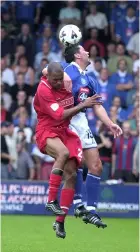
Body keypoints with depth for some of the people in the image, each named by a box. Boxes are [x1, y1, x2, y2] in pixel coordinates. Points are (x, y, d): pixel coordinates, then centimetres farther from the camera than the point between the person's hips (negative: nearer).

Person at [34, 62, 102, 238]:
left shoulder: (66, 83, 0)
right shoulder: (44, 90, -19)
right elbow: (60, 115, -24)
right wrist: (83, 105, -26)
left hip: (65, 131, 7)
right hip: (47, 132, -7)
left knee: (71, 174, -5)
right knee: (64, 152, -38)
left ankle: (60, 222, 3)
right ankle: (51, 200, -32)